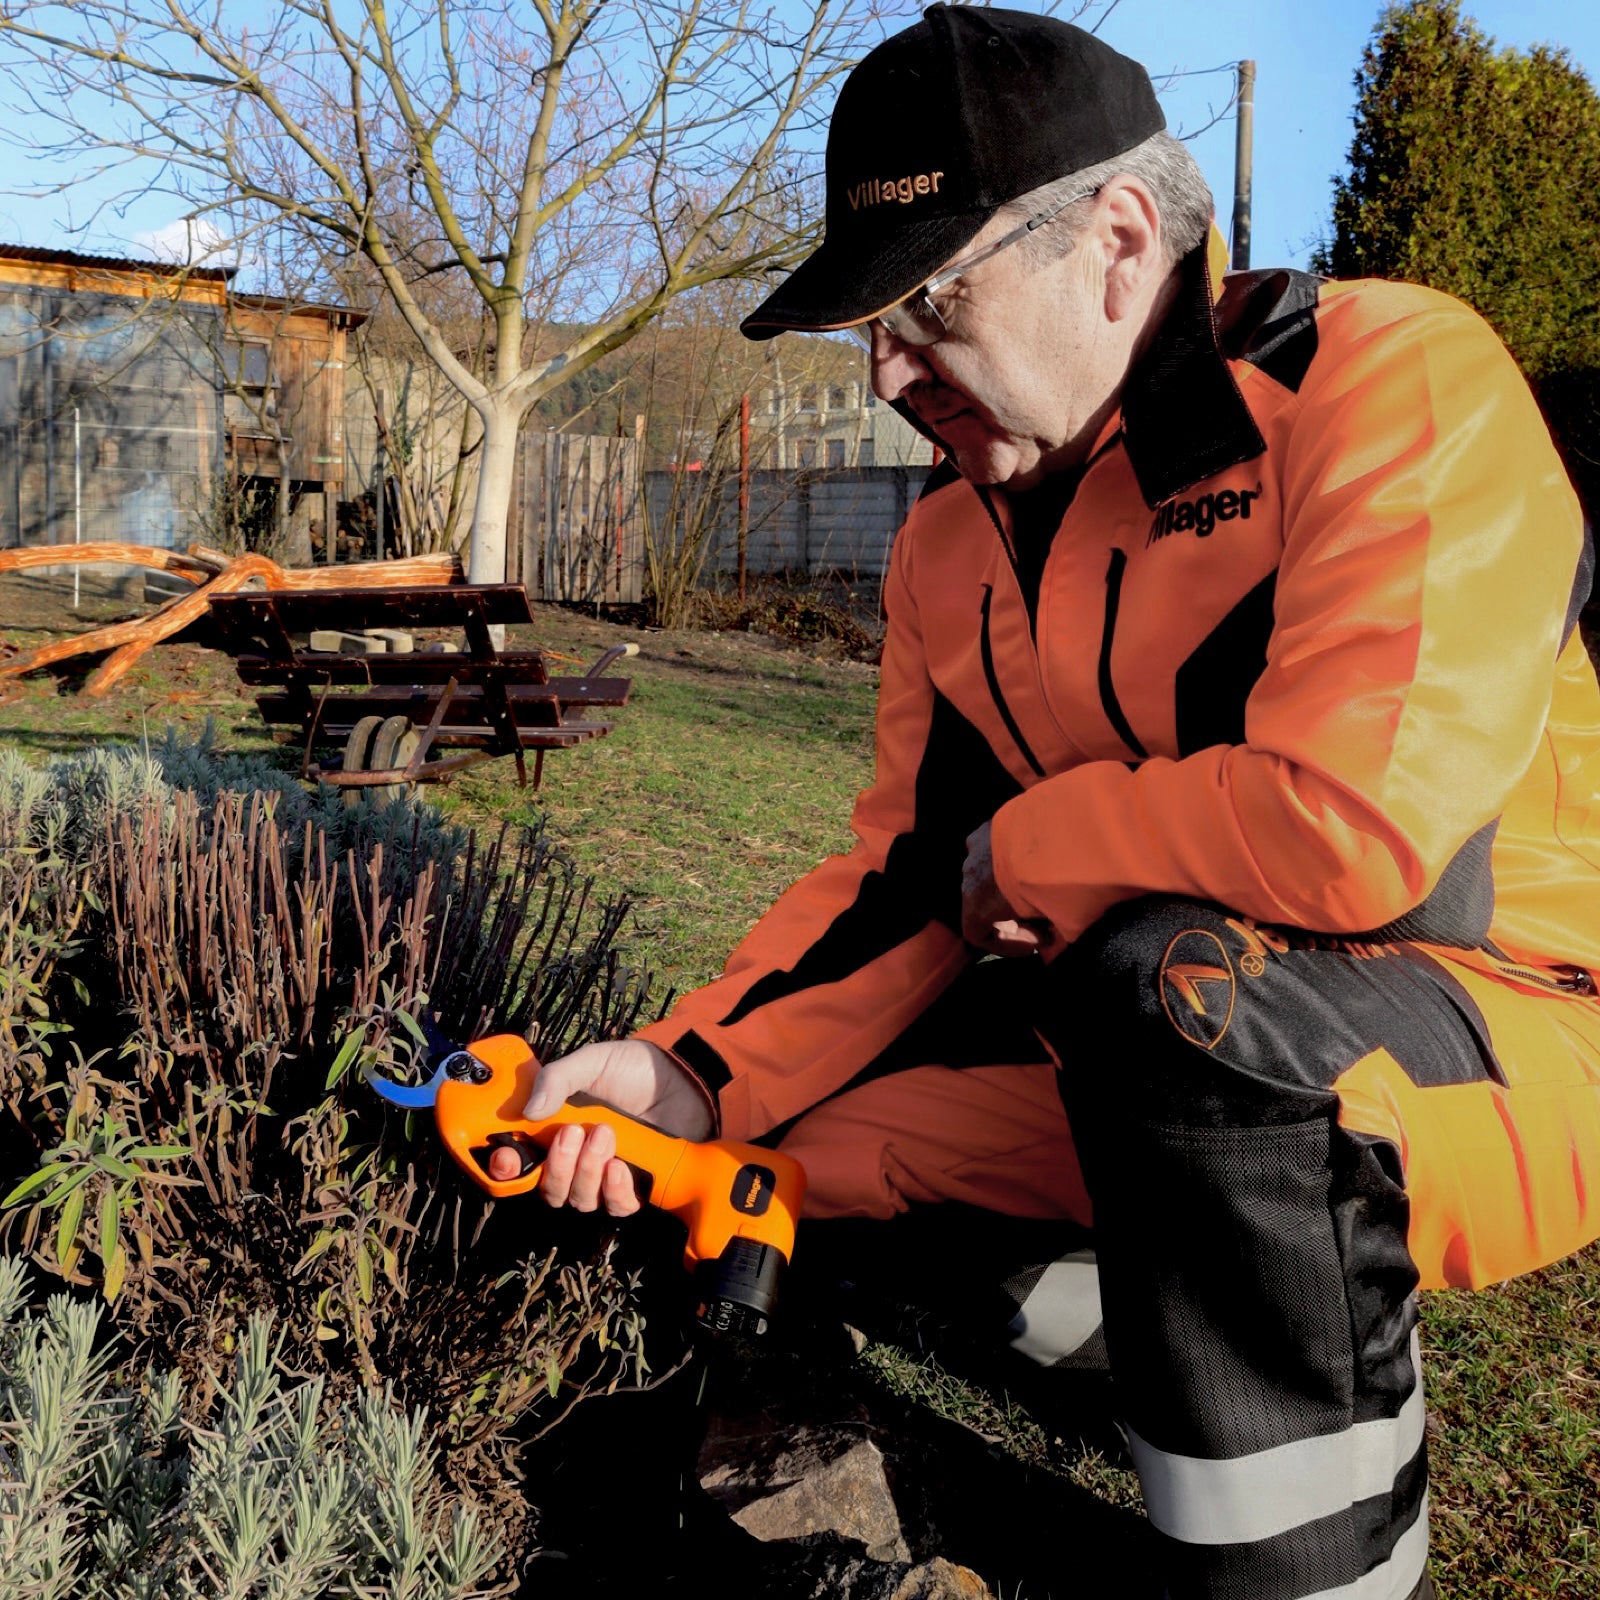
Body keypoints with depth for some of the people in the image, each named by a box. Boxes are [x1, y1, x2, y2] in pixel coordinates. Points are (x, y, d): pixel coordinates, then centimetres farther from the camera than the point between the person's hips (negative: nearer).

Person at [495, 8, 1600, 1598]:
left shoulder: (1391, 383, -19)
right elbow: (905, 875, 5)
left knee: (1184, 979, -38)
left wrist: (1025, 852, -14)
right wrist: (695, 1070, -9)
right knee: (768, 1154, 2)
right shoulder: (953, 541, 4)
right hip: (1139, 1046, 7)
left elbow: (1347, 825, -32)